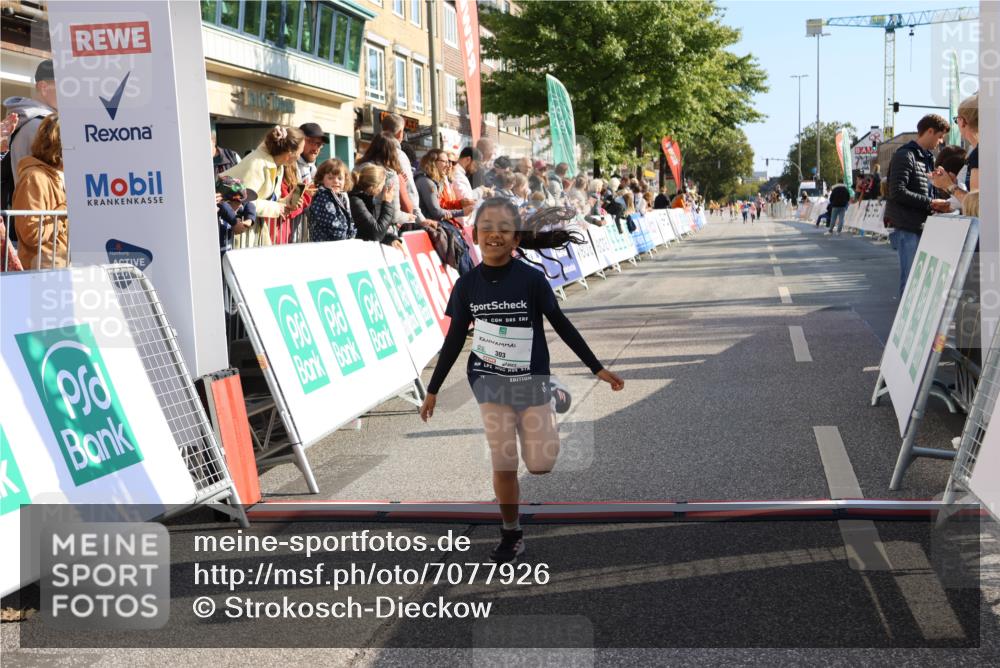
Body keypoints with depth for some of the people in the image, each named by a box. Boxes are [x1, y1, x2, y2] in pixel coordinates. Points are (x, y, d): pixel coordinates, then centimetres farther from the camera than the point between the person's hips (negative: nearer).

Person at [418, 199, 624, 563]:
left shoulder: (532, 279, -12)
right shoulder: (467, 285, -5)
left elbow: (562, 325, -3)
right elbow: (454, 340, 5)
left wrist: (598, 368, -2)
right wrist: (433, 389, 8)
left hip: (532, 381, -1)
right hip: (490, 382, 1)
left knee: (540, 465, -3)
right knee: (503, 465, -1)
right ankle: (511, 535, 21)